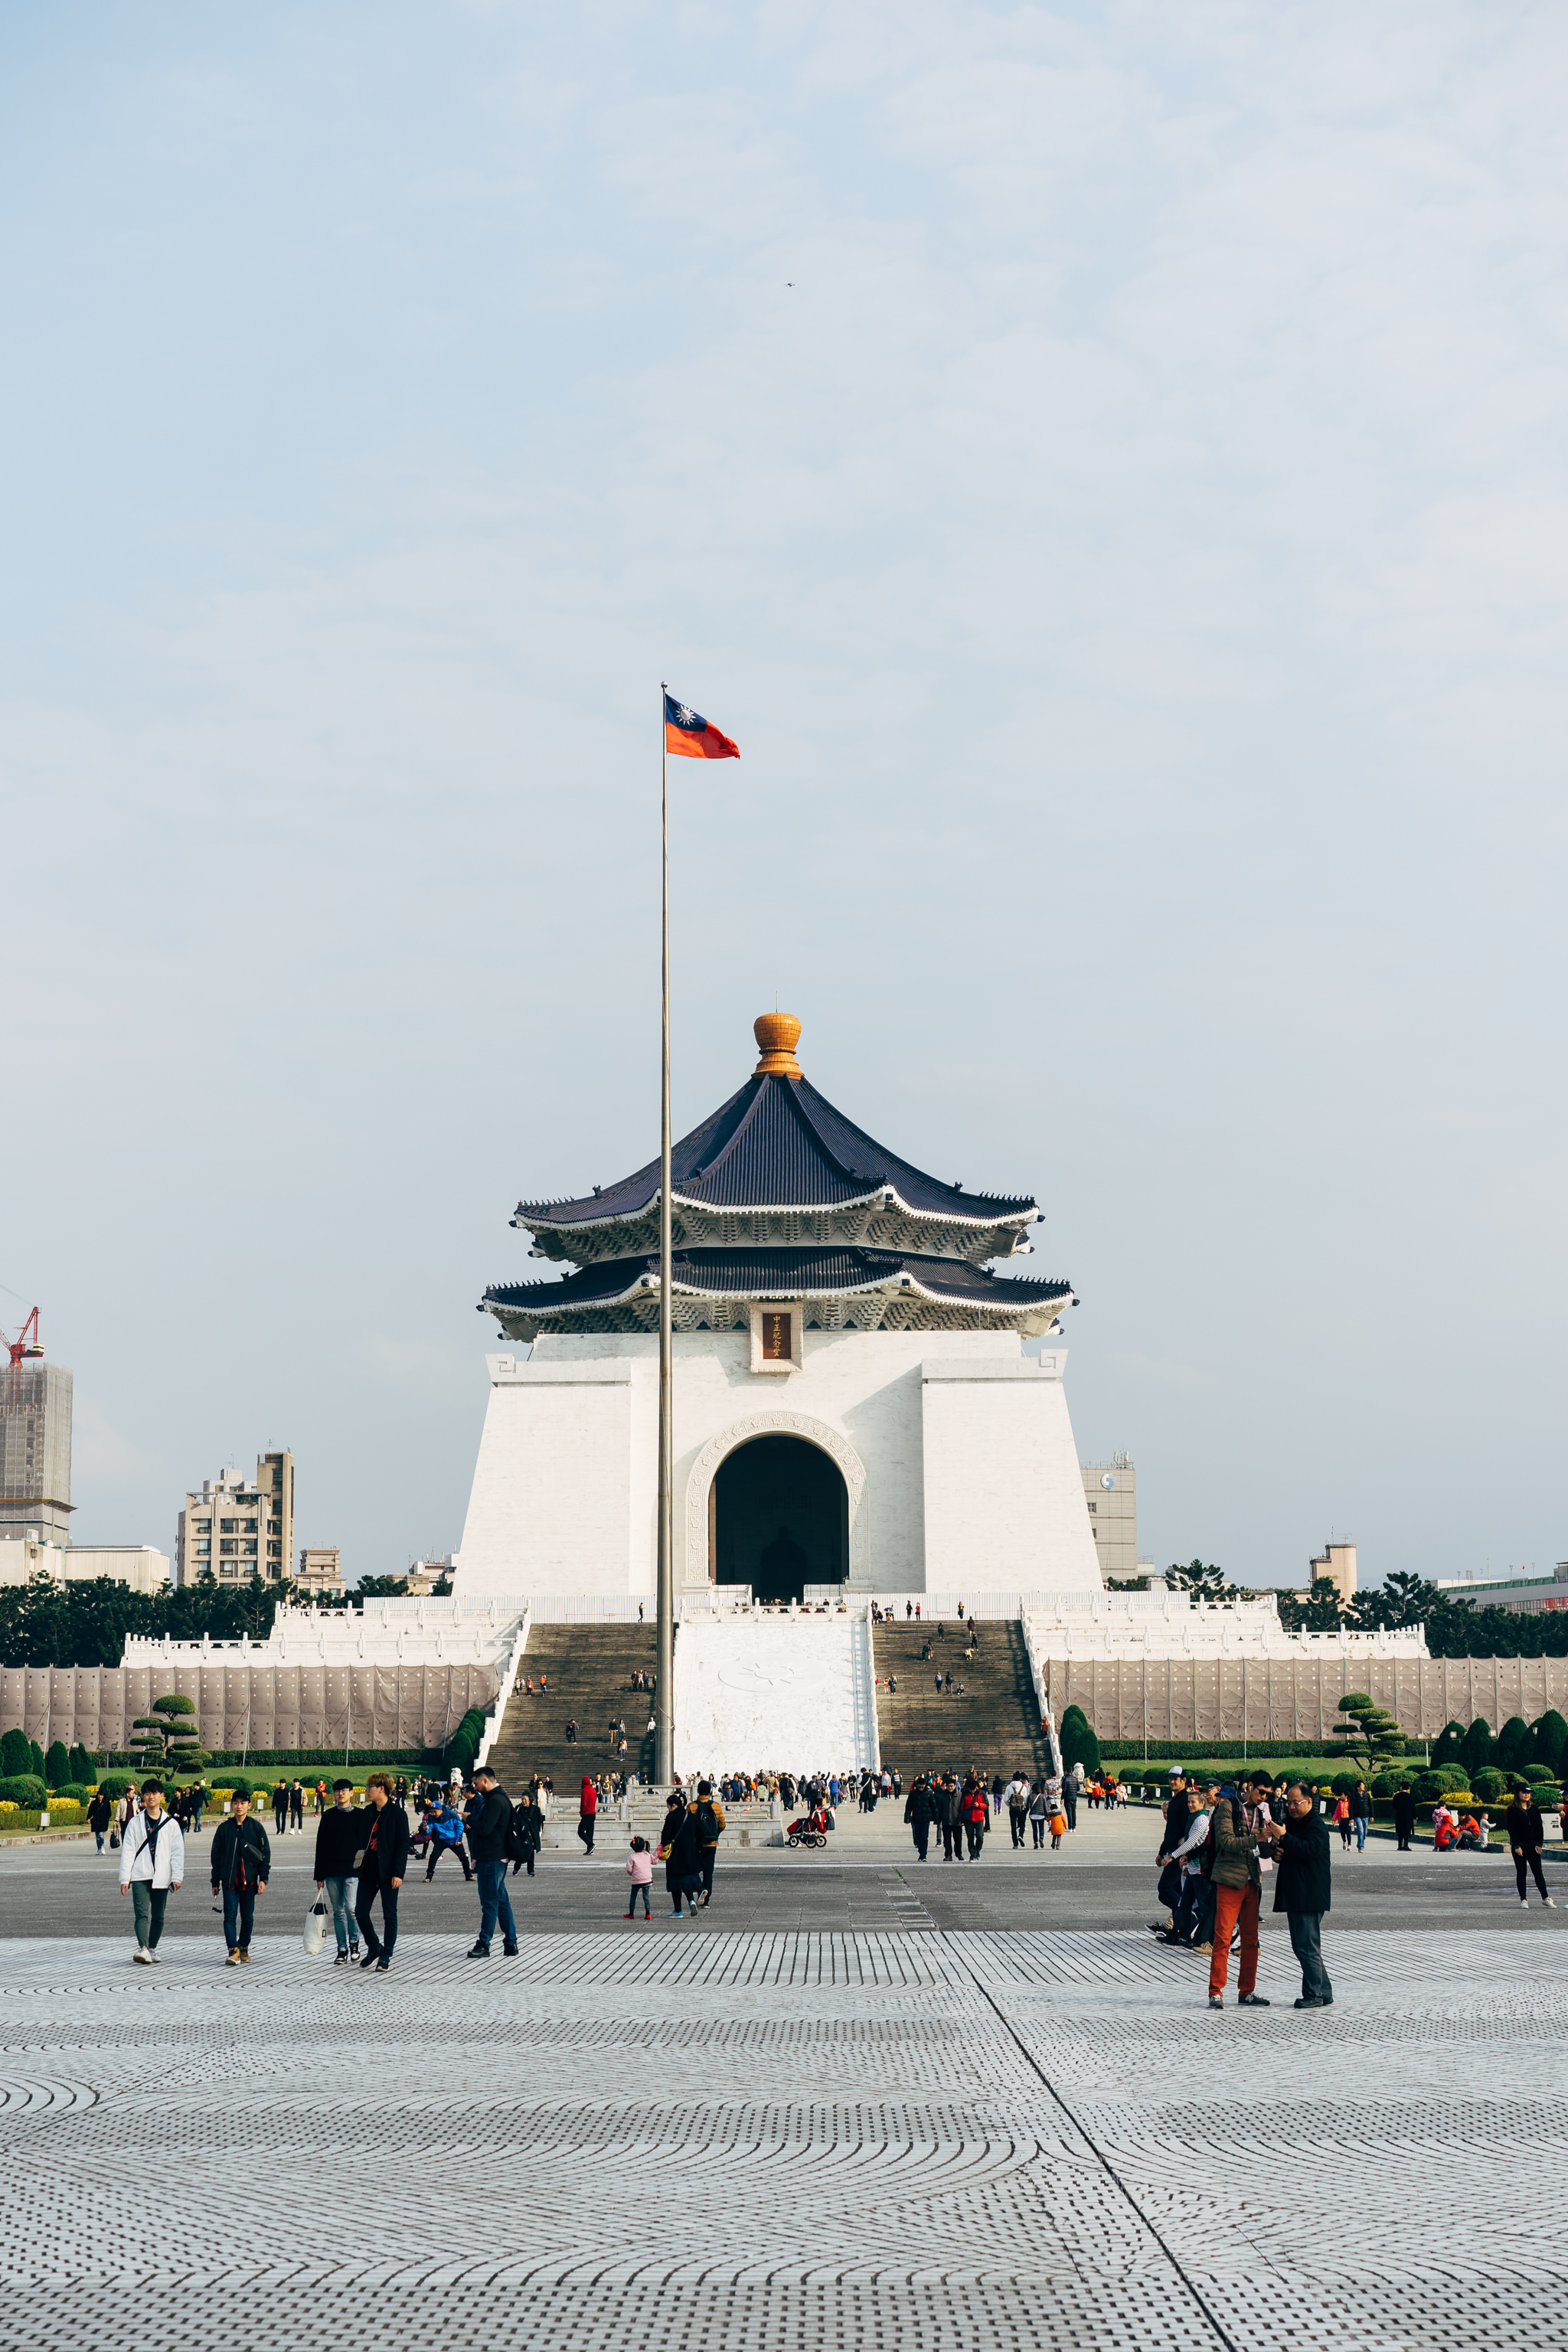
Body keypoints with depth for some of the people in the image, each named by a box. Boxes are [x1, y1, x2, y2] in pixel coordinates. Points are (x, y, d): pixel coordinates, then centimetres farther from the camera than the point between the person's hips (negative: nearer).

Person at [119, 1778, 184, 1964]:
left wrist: (177, 1877, -4)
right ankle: (143, 1949, -25)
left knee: (158, 1916, 7)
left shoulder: (171, 1823, 6)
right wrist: (125, 1878, -2)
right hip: (140, 1876, -1)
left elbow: (177, 1851, 4)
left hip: (161, 1877, 1)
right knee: (141, 1913, -15)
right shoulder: (136, 1823, 6)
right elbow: (128, 1851, 4)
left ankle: (152, 1948, 20)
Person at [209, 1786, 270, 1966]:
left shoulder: (256, 1828, 3)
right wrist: (215, 1882, 8)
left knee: (248, 1917, 7)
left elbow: (265, 1854, 5)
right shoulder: (224, 1828, 4)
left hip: (249, 1880, 1)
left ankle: (244, 1948, 23)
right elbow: (216, 1856, 9)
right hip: (229, 1880, 0)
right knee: (230, 1916, -10)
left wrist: (263, 1878, -3)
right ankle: (233, 1951, -13)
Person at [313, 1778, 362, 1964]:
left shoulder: (360, 1816, 3)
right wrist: (319, 1875, 5)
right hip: (332, 1872, 3)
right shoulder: (328, 1816, 8)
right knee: (338, 1912, 5)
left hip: (352, 1870, -3)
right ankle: (342, 1950, 12)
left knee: (351, 1908, -13)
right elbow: (321, 1846, 9)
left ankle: (354, 1942, 9)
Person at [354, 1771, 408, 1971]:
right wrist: (360, 1865, 10)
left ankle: (385, 1956, 10)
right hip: (369, 1871, 6)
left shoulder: (397, 1813, -8)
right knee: (361, 1911, 3)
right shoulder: (367, 1812, 10)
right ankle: (374, 1948, 22)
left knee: (390, 1915, 1)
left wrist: (398, 1873, -15)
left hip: (388, 1872, -6)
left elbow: (403, 1844, -10)